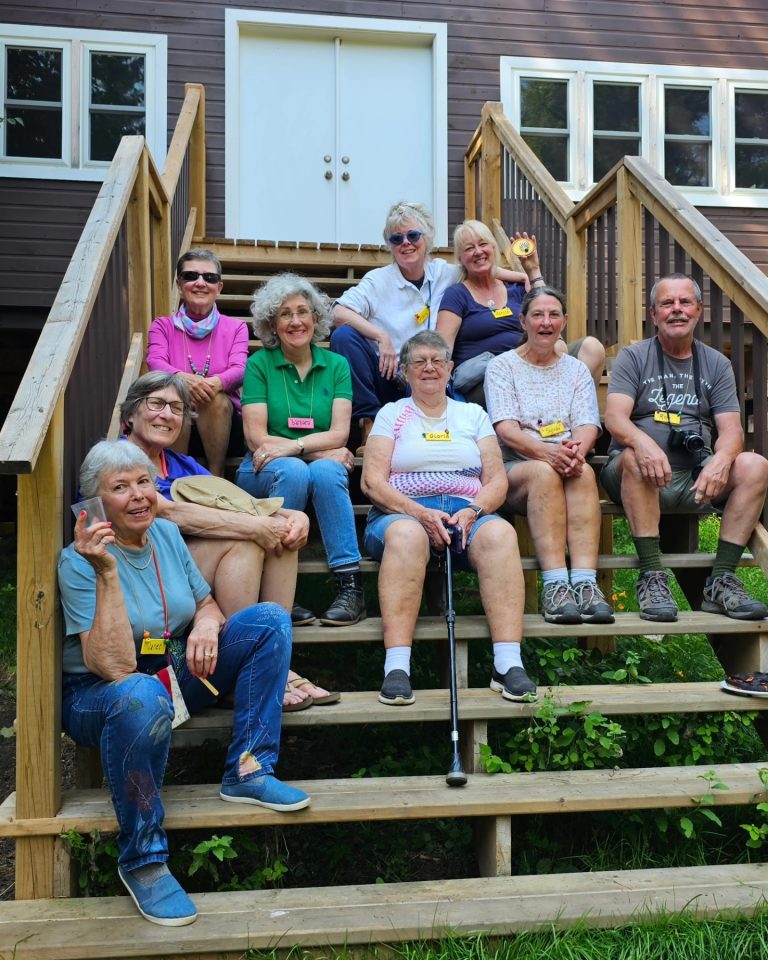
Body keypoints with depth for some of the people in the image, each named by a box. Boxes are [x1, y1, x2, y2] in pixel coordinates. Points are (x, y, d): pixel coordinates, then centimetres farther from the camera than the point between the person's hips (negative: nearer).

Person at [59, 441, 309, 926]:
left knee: (270, 618, -7)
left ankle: (247, 771, -10)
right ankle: (143, 860, -21)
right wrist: (107, 574, -37)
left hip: (177, 676, 7)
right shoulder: (80, 563, -20)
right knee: (142, 696, -42)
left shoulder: (167, 534, -2)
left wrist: (207, 624, -15)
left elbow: (208, 604, 10)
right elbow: (115, 667, -30)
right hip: (97, 698, -6)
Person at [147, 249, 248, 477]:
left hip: (223, 421, 0)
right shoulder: (162, 326, 13)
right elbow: (155, 362, -8)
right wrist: (183, 378, -33)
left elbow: (239, 370, -6)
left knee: (214, 397, -32)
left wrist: (217, 382, -32)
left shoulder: (236, 327, 13)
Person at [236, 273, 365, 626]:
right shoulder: (259, 364, 4)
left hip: (323, 467, 1)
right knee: (294, 471, -35)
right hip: (264, 472, -1)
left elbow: (339, 434, -2)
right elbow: (256, 437, -6)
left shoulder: (336, 365, 9)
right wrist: (321, 450, -11)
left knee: (325, 472, -34)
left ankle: (350, 585, -33)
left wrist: (293, 445, -19)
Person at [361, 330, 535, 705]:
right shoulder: (391, 414, 16)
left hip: (467, 516, 2)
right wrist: (420, 513, -14)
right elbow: (372, 481, 2)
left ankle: (508, 664, -37)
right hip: (403, 513, -2)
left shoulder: (473, 414, 21)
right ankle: (396, 668, -42)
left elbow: (497, 480, 11)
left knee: (499, 531, -33)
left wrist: (472, 512, -11)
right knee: (407, 534, -38)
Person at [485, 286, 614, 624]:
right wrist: (547, 451, -26)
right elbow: (506, 429, -6)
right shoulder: (502, 365, 8)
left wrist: (577, 450, -22)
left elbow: (588, 425, 3)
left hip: (569, 464, 3)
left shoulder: (576, 369, 19)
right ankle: (555, 585, -43)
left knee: (584, 471, -32)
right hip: (515, 469, -2)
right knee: (544, 473, -36)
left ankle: (585, 583, -43)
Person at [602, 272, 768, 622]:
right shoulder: (633, 357, 5)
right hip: (638, 477, -3)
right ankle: (652, 577, -33)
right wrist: (643, 442, -35)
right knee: (635, 458, -35)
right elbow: (615, 418, -11)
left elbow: (731, 429, 1)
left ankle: (721, 580, -21)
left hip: (696, 480, 3)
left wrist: (721, 460, -24)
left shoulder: (716, 365, 13)